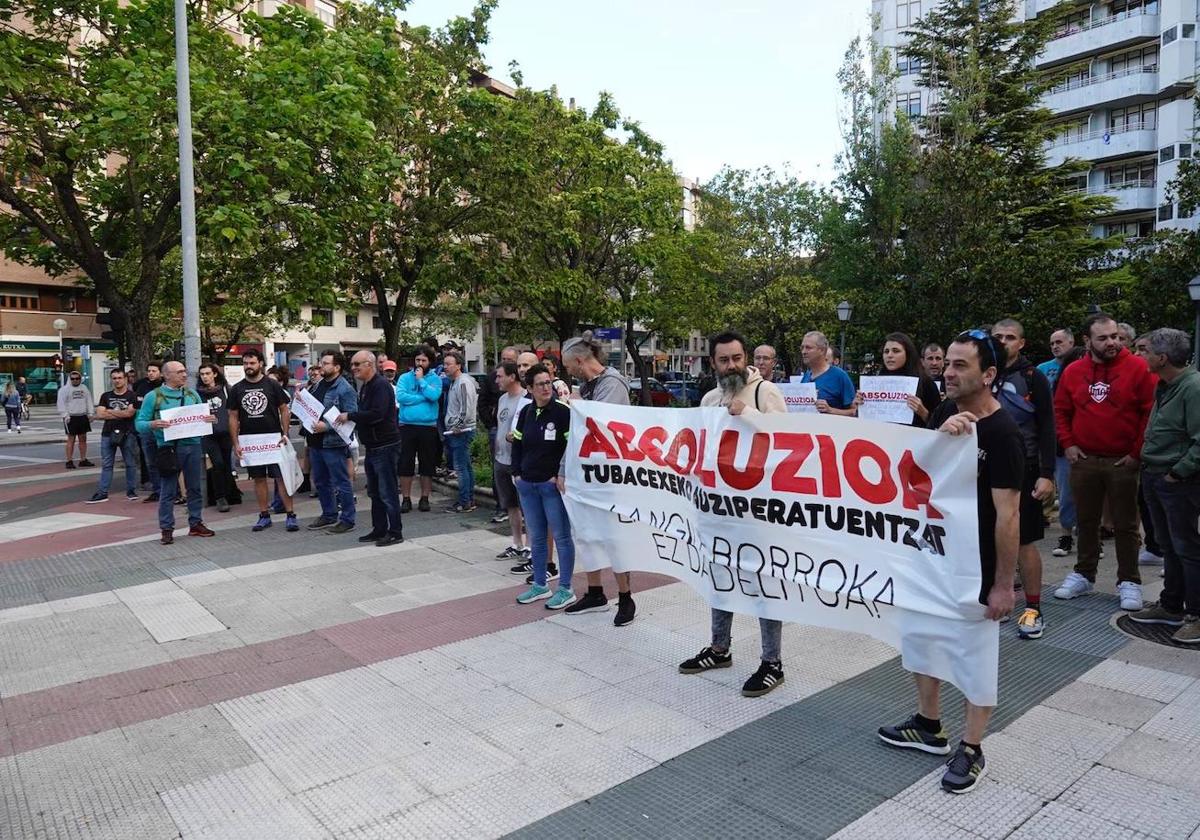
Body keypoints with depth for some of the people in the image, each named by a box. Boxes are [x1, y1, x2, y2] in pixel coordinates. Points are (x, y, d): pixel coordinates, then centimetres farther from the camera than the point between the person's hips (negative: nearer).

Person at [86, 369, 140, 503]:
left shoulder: (132, 396, 2)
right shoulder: (106, 396, 12)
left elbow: (129, 413, -12)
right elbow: (99, 414, 1)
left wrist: (109, 411, -2)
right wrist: (121, 414, -6)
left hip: (127, 434, -3)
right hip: (108, 434, 3)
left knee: (130, 464, 3)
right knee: (106, 465, 4)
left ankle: (131, 491, 12)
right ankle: (102, 493, 5)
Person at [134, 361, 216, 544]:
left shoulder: (192, 394, 11)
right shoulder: (153, 396, -1)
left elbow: (203, 417, 16)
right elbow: (139, 423, -2)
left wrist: (210, 419, -7)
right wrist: (152, 424, -23)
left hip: (193, 446, 4)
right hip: (169, 448, -4)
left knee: (195, 488, 11)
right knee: (168, 491, 2)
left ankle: (196, 524, 22)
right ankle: (167, 529, 10)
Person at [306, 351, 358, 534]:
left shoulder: (345, 389, -14)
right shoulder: (319, 384, 12)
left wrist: (327, 426, -24)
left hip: (333, 443, -9)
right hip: (316, 441, 9)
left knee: (341, 483, 0)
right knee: (320, 481, 18)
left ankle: (347, 520, 10)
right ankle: (329, 515, 33)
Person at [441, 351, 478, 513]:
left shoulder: (464, 382, -15)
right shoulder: (454, 382, 16)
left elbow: (467, 409, -22)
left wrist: (457, 427, -15)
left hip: (461, 431, -10)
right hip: (455, 431, 10)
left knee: (461, 467, -7)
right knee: (466, 466, 14)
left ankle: (464, 503, -2)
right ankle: (470, 500, 21)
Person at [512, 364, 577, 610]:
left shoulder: (562, 411, -11)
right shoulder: (526, 413, 8)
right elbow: (517, 444, 18)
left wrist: (561, 476, -14)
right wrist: (516, 473, 11)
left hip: (553, 485, -6)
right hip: (527, 485, 7)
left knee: (561, 536, 2)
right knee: (536, 537, 14)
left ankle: (566, 589, 11)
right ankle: (540, 585, 27)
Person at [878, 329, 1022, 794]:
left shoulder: (1001, 432, -18)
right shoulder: (944, 412, 2)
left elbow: (1007, 514, -19)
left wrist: (1003, 583, -18)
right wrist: (939, 438, -20)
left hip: (975, 564, -7)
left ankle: (971, 750, 24)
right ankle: (928, 727, 35)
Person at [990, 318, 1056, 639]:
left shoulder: (1033, 378, -2)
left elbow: (1047, 429, -4)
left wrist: (1046, 475, -11)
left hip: (1021, 470, -3)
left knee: (1024, 541, 2)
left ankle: (1033, 609, 13)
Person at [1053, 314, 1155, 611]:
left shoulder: (1138, 368, -7)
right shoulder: (1072, 372, 4)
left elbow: (1151, 411, -7)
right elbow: (1060, 411, 14)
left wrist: (1137, 451, -9)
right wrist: (1067, 444, 4)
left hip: (1123, 462, -3)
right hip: (1083, 461, 3)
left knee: (1125, 525, 5)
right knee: (1086, 521, 13)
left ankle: (1129, 582, 16)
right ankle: (1083, 575, 25)